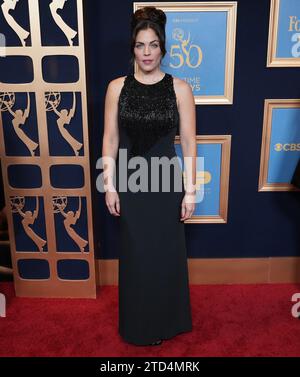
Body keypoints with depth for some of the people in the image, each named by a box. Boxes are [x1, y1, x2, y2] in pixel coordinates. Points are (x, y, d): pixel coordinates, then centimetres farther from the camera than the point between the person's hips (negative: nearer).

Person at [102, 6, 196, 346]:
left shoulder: (179, 88, -4)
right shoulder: (117, 87, 0)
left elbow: (189, 142, -4)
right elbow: (110, 139, 1)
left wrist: (190, 190, -5)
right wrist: (109, 185, -3)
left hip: (167, 181, -1)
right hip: (130, 182, 1)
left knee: (166, 254, 11)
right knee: (135, 255, 13)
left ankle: (166, 322, 36)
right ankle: (138, 324, 36)